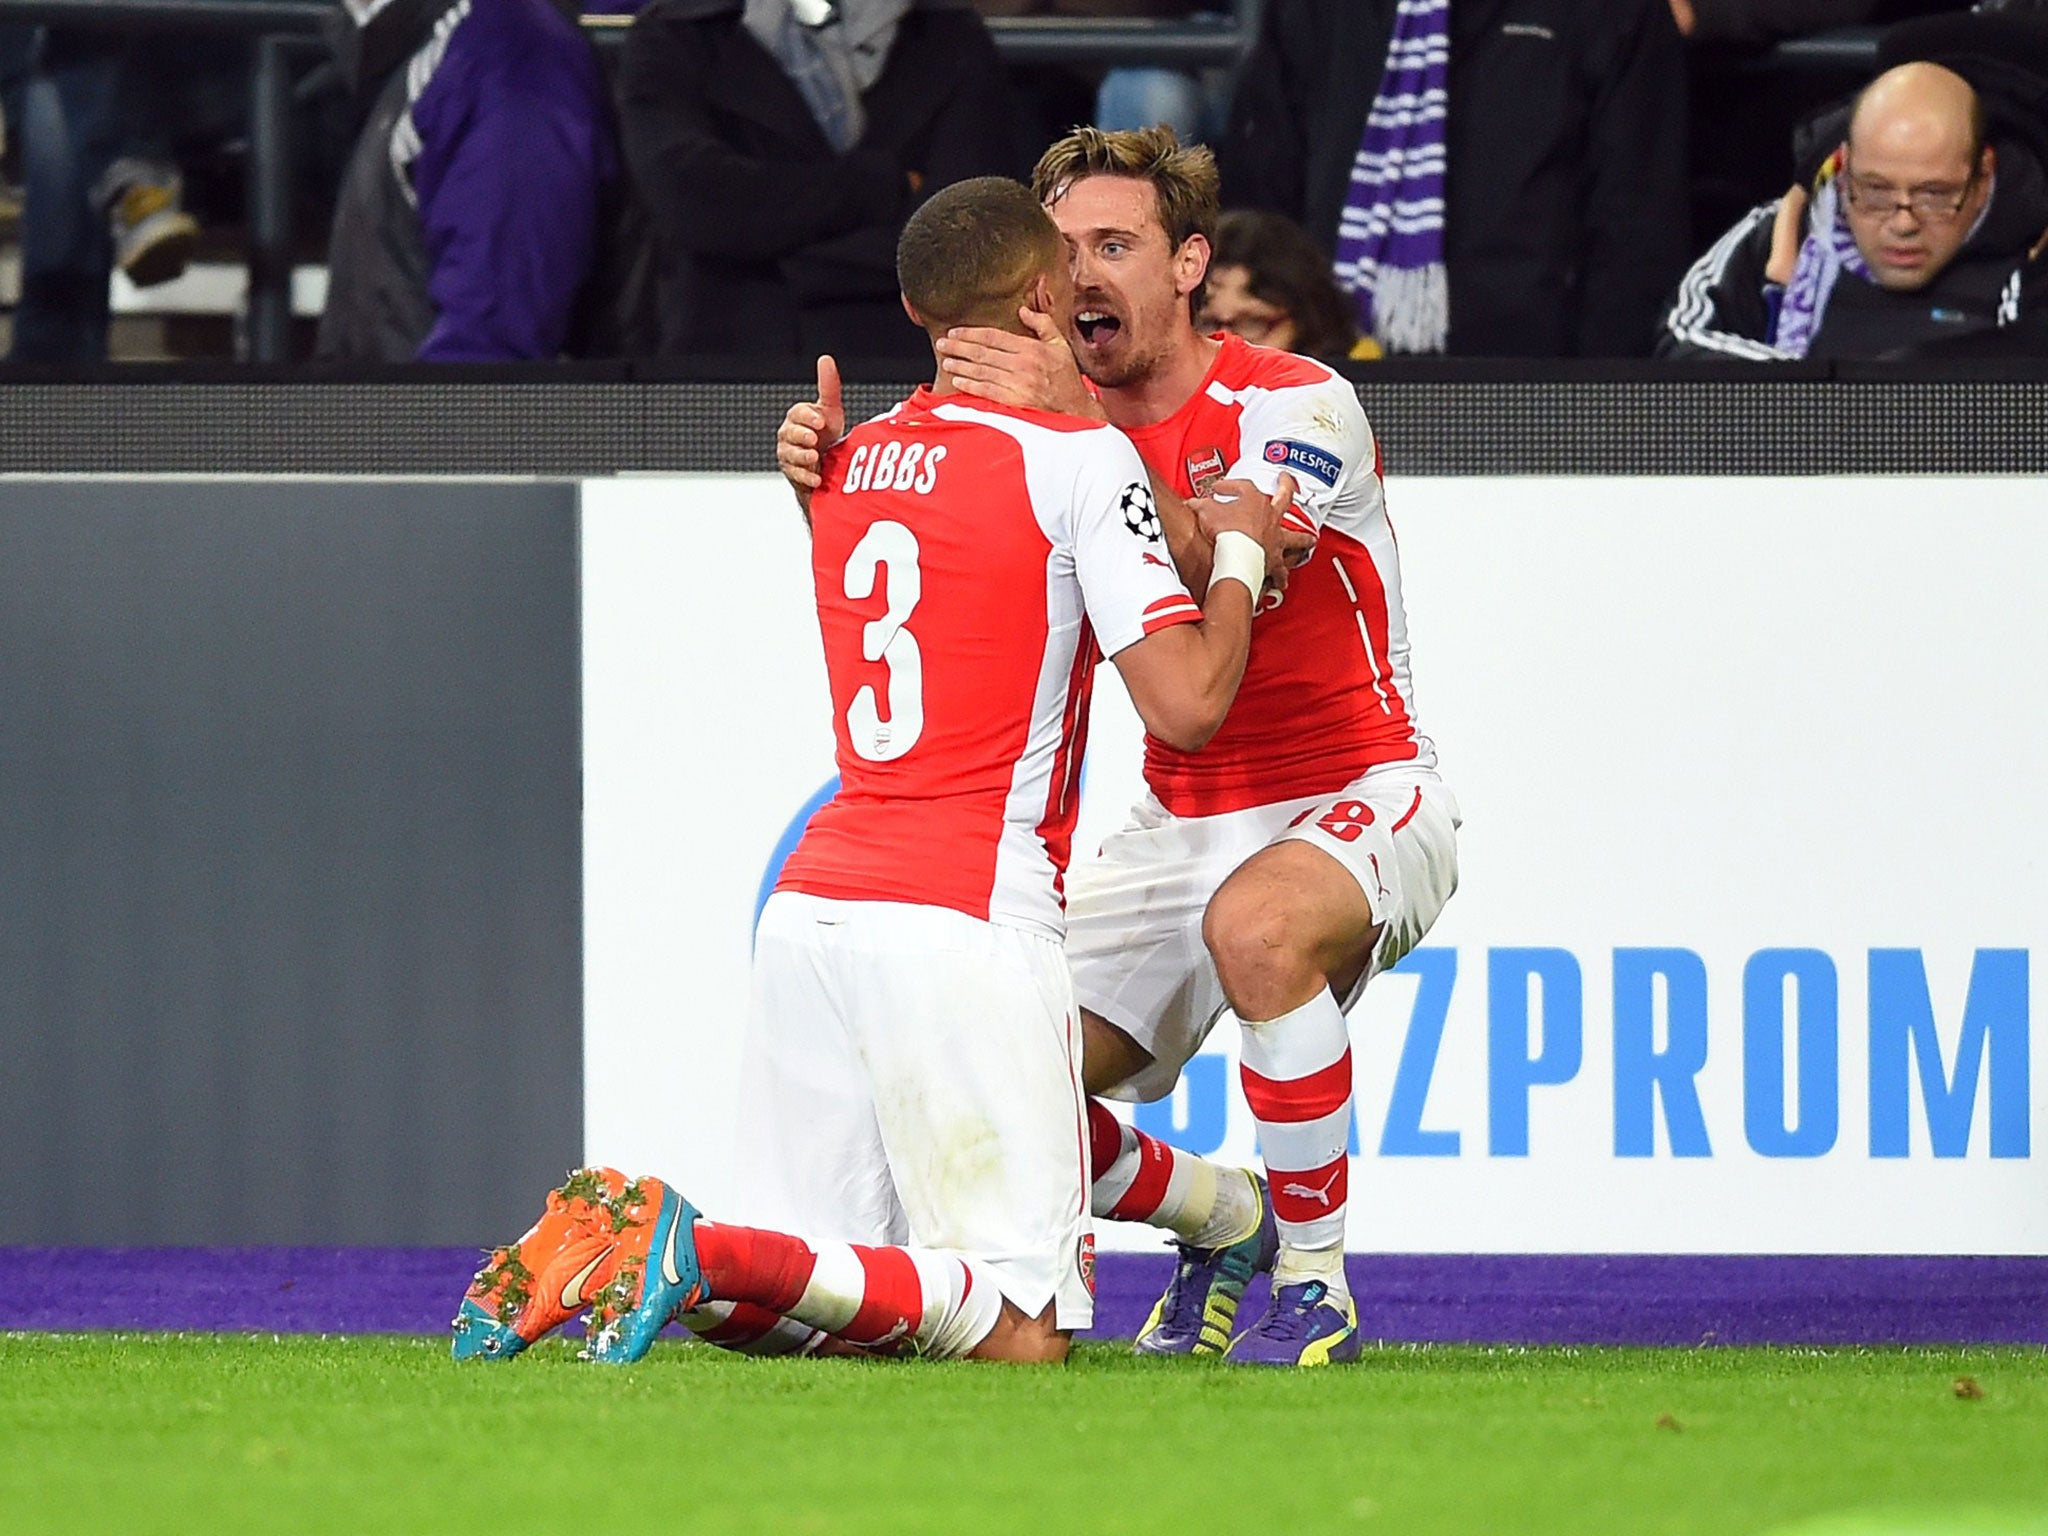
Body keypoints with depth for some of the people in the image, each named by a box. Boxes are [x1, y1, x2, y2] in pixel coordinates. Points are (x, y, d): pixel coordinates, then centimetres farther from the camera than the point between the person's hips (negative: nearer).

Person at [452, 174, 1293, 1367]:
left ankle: (612, 1242, -14)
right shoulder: (1080, 457, -3)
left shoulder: (852, 462, 18)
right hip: (967, 913, -7)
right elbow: (1188, 705, -8)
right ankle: (710, 1256, -24)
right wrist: (1239, 552, 9)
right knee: (1022, 1330, -6)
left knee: (811, 1307, 12)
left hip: (813, 900, 7)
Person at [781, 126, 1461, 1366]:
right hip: (1184, 826, 6)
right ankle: (1227, 1226, 20)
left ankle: (1314, 1281, -22)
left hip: (1359, 798, -6)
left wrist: (1083, 430, -43)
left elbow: (1220, 577, -33)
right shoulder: (1058, 425, 2)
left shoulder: (1297, 404, -16)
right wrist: (827, 477, -24)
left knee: (1258, 924, -40)